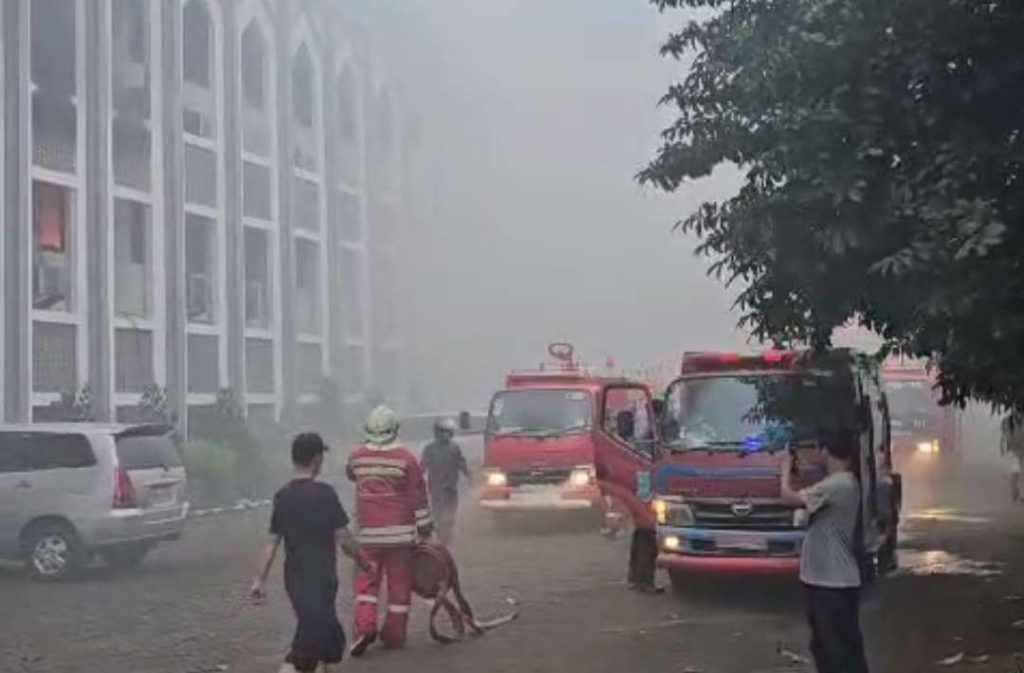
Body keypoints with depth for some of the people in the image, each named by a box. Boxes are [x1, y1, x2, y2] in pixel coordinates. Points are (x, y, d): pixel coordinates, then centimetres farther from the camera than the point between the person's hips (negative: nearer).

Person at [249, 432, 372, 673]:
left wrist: (260, 580, 4)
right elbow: (343, 538, -12)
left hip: (295, 579, 7)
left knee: (330, 637, 22)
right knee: (307, 644, -7)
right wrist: (363, 563, 3)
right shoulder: (324, 494, -13)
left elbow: (272, 542, 2)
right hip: (320, 579, -7)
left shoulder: (283, 496, 3)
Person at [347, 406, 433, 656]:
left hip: (368, 532, 1)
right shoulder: (405, 457, -8)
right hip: (400, 531, -1)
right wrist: (424, 525, 5)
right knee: (399, 583, 8)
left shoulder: (357, 457, -1)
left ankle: (365, 626, -10)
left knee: (367, 580, 9)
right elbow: (418, 495, -4)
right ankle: (395, 635, 10)